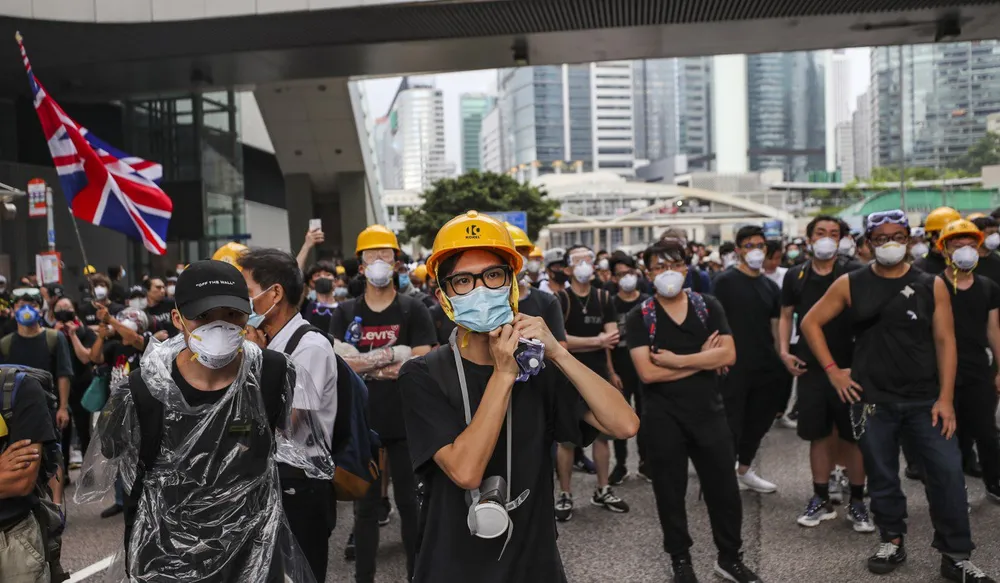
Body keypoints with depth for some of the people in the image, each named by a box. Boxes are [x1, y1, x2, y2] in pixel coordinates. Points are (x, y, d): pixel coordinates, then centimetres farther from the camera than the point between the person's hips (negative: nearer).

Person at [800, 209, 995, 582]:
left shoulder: (932, 285, 1)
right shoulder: (850, 285, 0)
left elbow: (945, 341, 0)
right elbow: (811, 322, 4)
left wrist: (945, 398, -7)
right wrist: (832, 370, -2)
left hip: (925, 400, 0)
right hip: (872, 399, 0)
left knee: (948, 472, -4)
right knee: (882, 477, 9)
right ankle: (892, 542, 28)